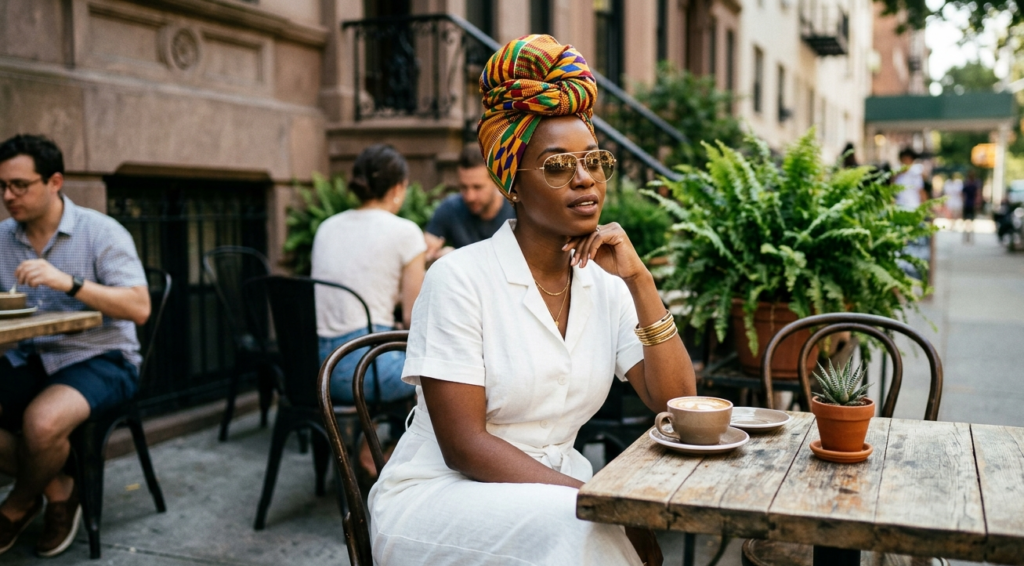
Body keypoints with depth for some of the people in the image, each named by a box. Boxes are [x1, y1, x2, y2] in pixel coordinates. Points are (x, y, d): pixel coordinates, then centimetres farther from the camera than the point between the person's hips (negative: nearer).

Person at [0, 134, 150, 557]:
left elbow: (139, 308, -18)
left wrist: (70, 282, -29)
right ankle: (57, 490, 2)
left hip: (100, 359, -5)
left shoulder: (101, 232, -8)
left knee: (42, 422, -31)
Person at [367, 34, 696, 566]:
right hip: (438, 495, -5)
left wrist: (639, 279, -14)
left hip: (550, 487, 5)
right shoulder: (460, 278, -13)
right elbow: (463, 444, -16)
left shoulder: (606, 284, 3)